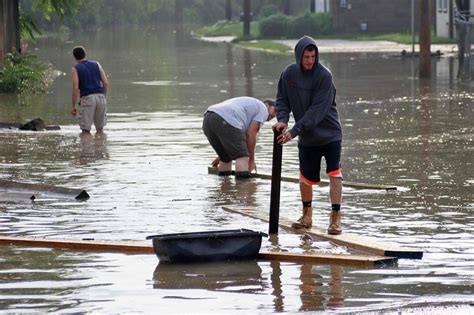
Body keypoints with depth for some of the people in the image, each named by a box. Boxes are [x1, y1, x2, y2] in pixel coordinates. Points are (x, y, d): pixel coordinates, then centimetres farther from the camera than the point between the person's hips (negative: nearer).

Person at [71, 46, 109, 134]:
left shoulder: (76, 69, 2)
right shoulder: (96, 64, 13)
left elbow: (75, 88, -7)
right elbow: (106, 83, 7)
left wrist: (73, 106, -2)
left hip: (87, 98, -4)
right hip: (100, 96, 4)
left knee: (85, 130, -1)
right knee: (100, 128, 14)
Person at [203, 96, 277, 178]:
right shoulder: (263, 110, 15)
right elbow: (251, 134, 5)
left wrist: (220, 157, 46)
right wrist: (251, 160, 12)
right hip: (224, 121, -9)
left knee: (226, 158, 20)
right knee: (242, 156, -3)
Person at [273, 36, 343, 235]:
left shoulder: (324, 76, -18)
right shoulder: (289, 74, -4)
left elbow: (317, 110, -23)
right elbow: (282, 99, 6)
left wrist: (294, 130, -27)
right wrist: (282, 119, -16)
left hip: (330, 134, -4)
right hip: (307, 138, 4)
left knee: (334, 172, -15)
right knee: (306, 177, 9)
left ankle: (335, 218, -8)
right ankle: (307, 215, 29)